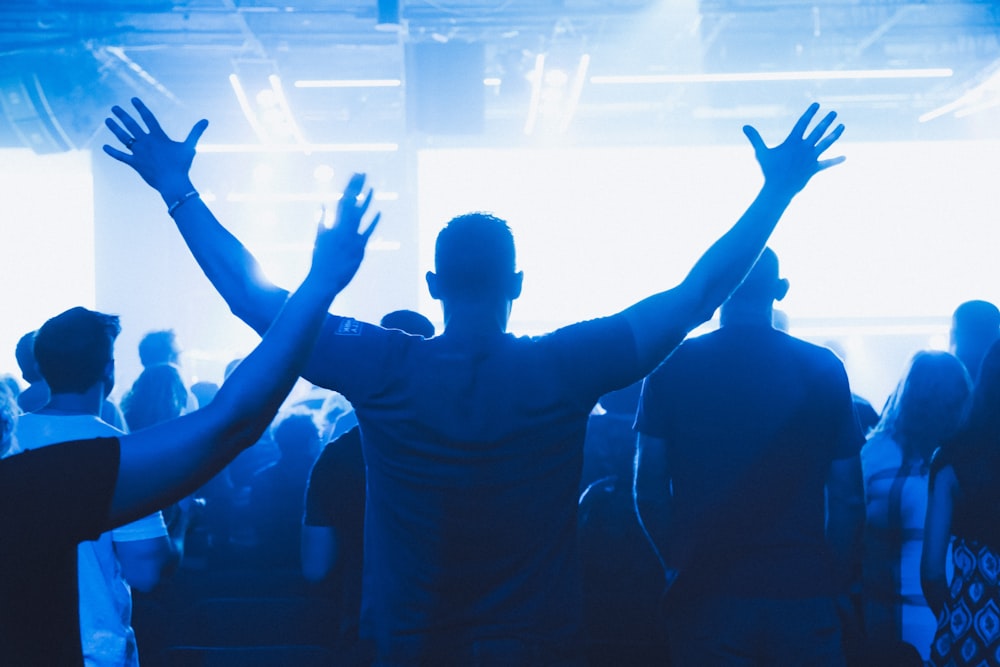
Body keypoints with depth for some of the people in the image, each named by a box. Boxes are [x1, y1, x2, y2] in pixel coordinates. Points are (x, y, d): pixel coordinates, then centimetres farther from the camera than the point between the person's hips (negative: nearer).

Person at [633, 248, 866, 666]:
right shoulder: (824, 369, 1)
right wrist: (836, 583, 9)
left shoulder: (673, 365, -2)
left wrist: (677, 562, 10)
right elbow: (847, 498, 0)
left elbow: (648, 490, -2)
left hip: (706, 596, 0)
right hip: (802, 597, 0)